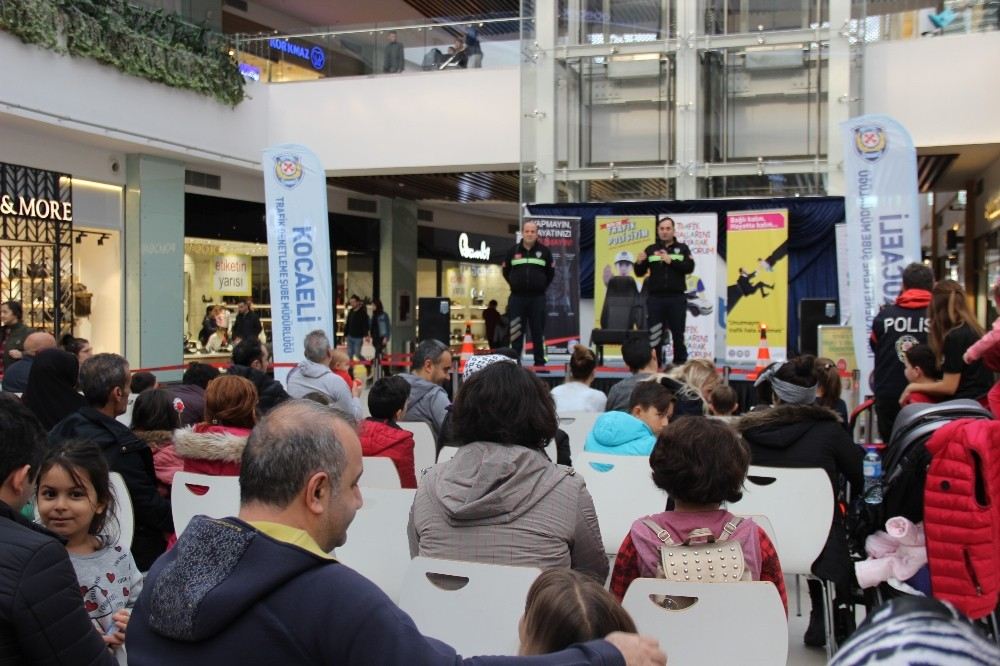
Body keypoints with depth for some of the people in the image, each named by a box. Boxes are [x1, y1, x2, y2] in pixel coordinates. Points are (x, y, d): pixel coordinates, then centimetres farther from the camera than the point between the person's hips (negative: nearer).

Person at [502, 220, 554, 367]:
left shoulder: (544, 251, 4)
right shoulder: (513, 251, 6)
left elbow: (551, 273, 12)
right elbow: (506, 271, 15)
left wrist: (542, 286, 7)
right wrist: (515, 285, 10)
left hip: (538, 298, 0)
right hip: (517, 297, 1)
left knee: (538, 331, 3)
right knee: (516, 331, 2)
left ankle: (540, 362, 8)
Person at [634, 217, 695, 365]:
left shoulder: (682, 249, 7)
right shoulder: (650, 250, 9)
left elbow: (689, 267, -7)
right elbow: (639, 273, 6)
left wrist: (671, 261, -18)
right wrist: (639, 262, -15)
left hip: (676, 298, -1)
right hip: (655, 298, 1)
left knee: (678, 333, 4)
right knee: (654, 333, 2)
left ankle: (680, 363, 11)